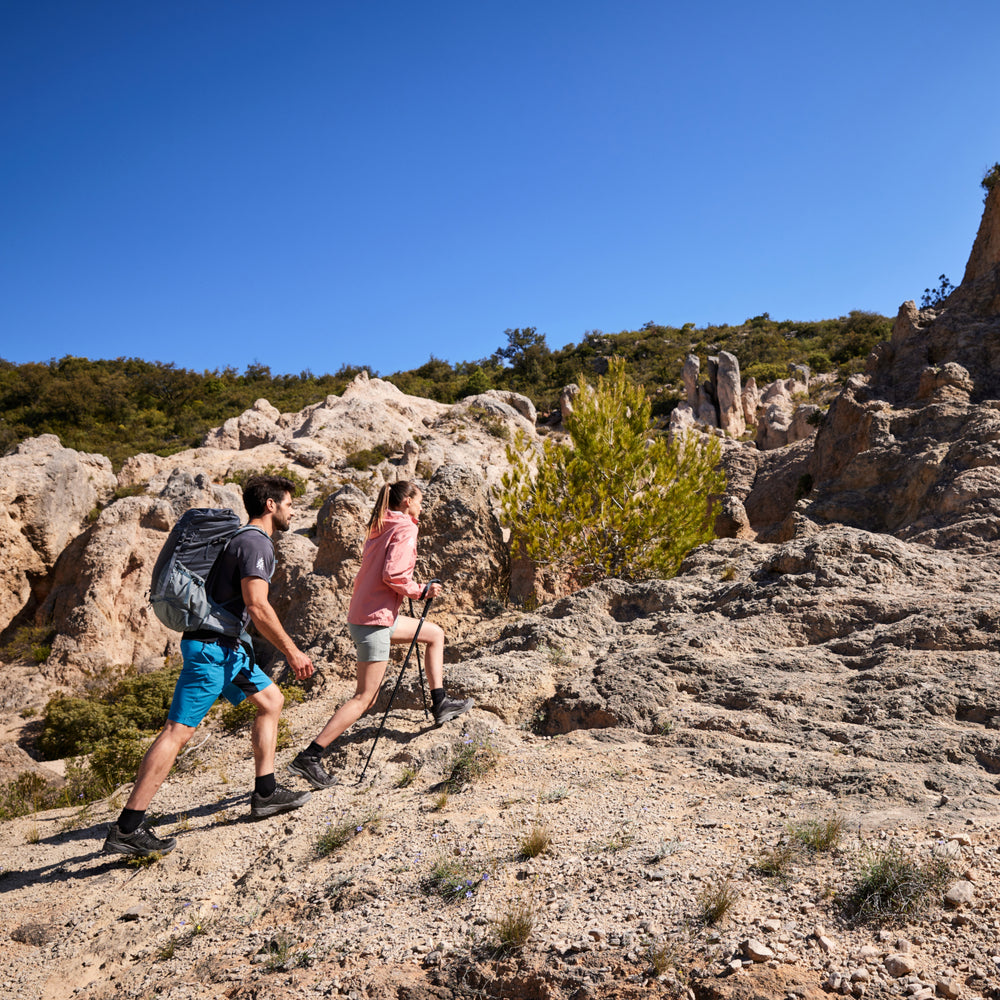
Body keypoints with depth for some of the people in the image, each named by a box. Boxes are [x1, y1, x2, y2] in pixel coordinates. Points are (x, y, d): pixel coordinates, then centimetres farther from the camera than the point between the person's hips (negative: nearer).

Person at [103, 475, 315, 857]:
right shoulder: (255, 543, -14)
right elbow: (258, 607, -22)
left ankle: (265, 793, 18)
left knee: (271, 699, 14)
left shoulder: (246, 539, 17)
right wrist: (292, 652, -17)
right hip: (210, 646, -11)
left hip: (224, 646, 11)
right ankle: (127, 828, -5)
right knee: (178, 730, -9)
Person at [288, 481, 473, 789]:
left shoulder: (379, 528, 15)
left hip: (363, 612, 10)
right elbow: (392, 575, -21)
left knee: (435, 633, 22)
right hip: (375, 619, -10)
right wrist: (422, 591, -8)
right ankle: (309, 758, -8)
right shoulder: (405, 529, -10)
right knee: (364, 698, -7)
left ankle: (440, 704, 22)